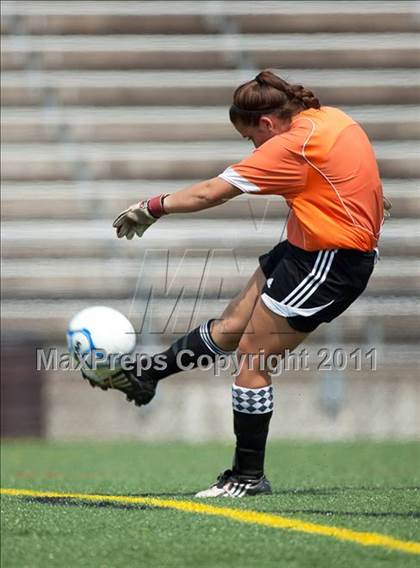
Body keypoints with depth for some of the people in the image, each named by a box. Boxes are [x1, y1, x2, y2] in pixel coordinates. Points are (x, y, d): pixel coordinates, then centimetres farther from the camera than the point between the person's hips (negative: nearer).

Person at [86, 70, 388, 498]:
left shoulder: (295, 145, -22)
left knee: (251, 359, -3)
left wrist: (153, 208, -6)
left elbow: (213, 192, -18)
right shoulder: (328, 118, 3)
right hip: (308, 249, 9)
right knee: (230, 326, 16)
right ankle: (143, 377, 25)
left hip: (329, 262, -9)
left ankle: (249, 477, 5)